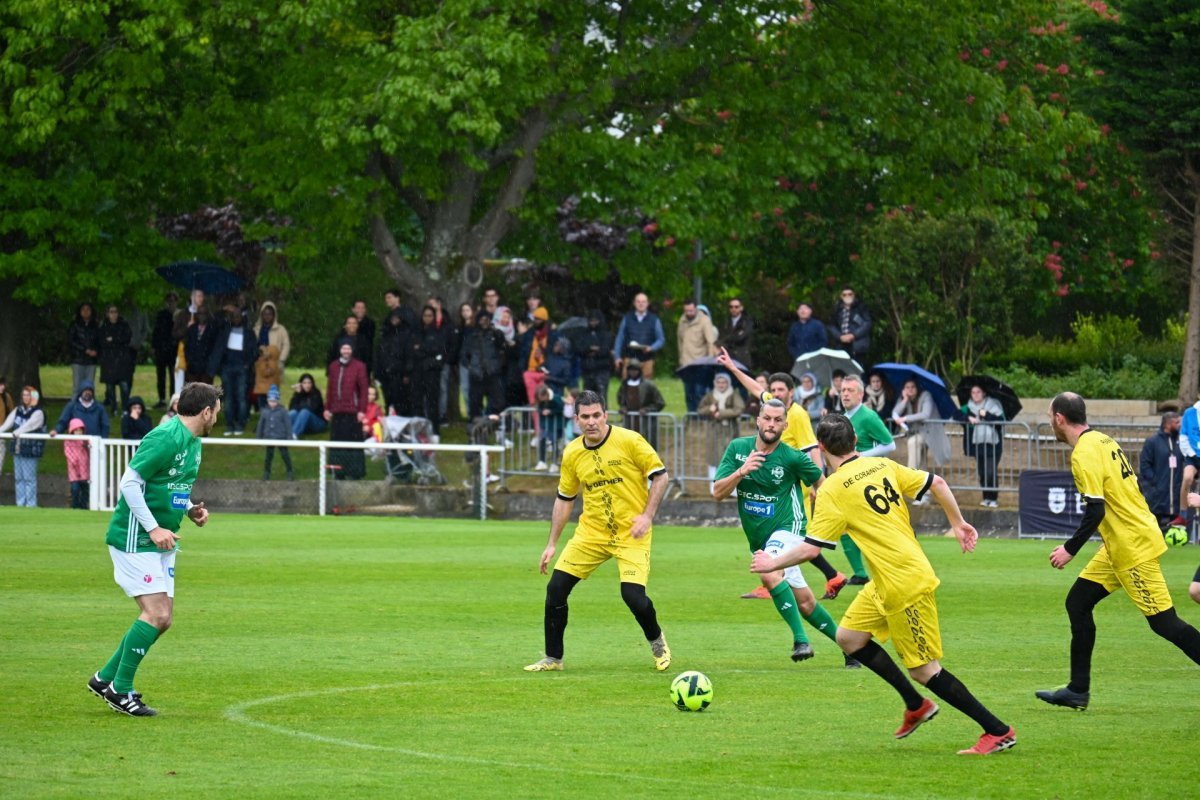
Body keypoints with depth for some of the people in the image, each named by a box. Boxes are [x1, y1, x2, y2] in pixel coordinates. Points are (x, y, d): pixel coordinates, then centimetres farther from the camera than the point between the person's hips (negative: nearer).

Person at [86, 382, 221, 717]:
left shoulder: (192, 442, 12)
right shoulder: (166, 438, -18)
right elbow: (130, 482, -21)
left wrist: (190, 509, 5)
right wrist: (153, 528, -23)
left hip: (162, 542, 10)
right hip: (135, 539, -10)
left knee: (162, 618, 8)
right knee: (156, 614, -14)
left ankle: (106, 678, 18)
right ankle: (119, 689, -3)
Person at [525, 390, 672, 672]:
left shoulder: (629, 441, -12)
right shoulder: (572, 453, 2)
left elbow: (660, 476, -6)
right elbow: (564, 498, 12)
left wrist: (647, 515, -16)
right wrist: (552, 545, 11)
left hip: (631, 532, -4)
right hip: (591, 531, 4)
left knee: (633, 595, -18)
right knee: (556, 588, -5)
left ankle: (657, 641, 15)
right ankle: (553, 658, 11)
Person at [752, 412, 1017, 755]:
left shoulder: (833, 489, -15)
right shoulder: (882, 466, 5)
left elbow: (809, 548, -15)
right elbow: (937, 483, 6)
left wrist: (773, 562, 2)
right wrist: (958, 523, 18)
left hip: (905, 585, -9)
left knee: (924, 669, -1)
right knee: (848, 637, 16)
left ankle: (999, 732, 2)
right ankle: (915, 705, 22)